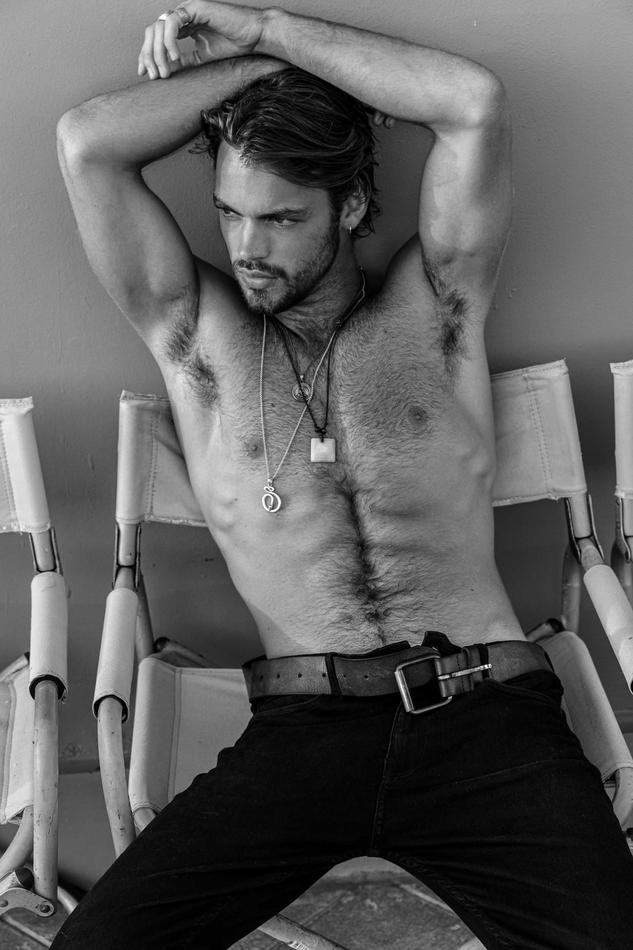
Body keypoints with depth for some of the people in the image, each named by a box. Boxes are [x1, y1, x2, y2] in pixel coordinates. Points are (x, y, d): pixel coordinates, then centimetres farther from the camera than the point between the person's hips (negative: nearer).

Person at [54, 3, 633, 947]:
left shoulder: (430, 307, 14)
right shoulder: (196, 330, 15)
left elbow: (475, 102, 1)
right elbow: (88, 143, 6)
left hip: (487, 722, 0)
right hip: (299, 734, 1)